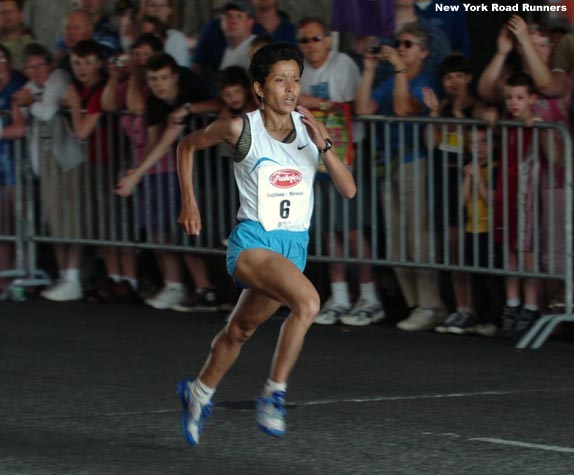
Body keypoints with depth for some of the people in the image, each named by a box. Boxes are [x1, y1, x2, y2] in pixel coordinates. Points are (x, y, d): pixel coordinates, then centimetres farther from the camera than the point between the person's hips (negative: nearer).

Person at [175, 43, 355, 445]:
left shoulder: (309, 127, -1)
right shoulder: (242, 129, -11)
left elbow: (348, 190, -5)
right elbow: (188, 146, 7)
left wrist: (324, 145, -18)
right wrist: (189, 202, 2)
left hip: (294, 245, 5)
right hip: (252, 242, -5)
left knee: (240, 331, 20)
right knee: (308, 301, -30)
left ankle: (200, 392, 45)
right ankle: (274, 394, -19)